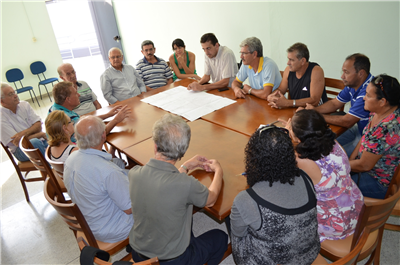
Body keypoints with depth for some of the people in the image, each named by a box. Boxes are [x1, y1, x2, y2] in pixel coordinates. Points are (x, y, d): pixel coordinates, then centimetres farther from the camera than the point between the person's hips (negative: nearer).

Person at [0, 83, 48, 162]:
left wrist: (24, 133, -17)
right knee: (35, 142, -38)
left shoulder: (24, 105, 7)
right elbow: (18, 142, -15)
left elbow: (38, 126, 2)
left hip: (40, 140, 6)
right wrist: (39, 134, -10)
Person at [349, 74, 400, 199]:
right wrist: (351, 160, -1)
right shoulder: (378, 112, -5)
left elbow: (364, 165, -25)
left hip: (380, 184, -8)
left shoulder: (386, 129, -34)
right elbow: (365, 138, 7)